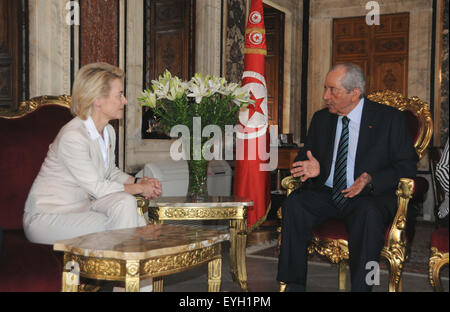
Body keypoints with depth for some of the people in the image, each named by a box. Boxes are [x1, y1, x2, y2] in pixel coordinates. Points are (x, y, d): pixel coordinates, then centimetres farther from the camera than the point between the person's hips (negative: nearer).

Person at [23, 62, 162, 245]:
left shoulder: (108, 131, 4)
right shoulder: (72, 136, -24)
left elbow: (112, 172, 20)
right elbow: (98, 188, -21)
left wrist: (139, 181, 1)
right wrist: (139, 188, -10)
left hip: (81, 205, 8)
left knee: (126, 202, -16)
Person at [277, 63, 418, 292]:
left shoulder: (389, 119, 0)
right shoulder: (321, 119, 13)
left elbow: (407, 166, -2)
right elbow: (305, 155, 19)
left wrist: (371, 179, -20)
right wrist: (312, 168, -7)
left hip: (370, 197, -3)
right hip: (326, 193, 4)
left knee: (369, 213, -37)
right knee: (294, 202, -26)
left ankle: (360, 287, -26)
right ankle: (294, 284, -20)